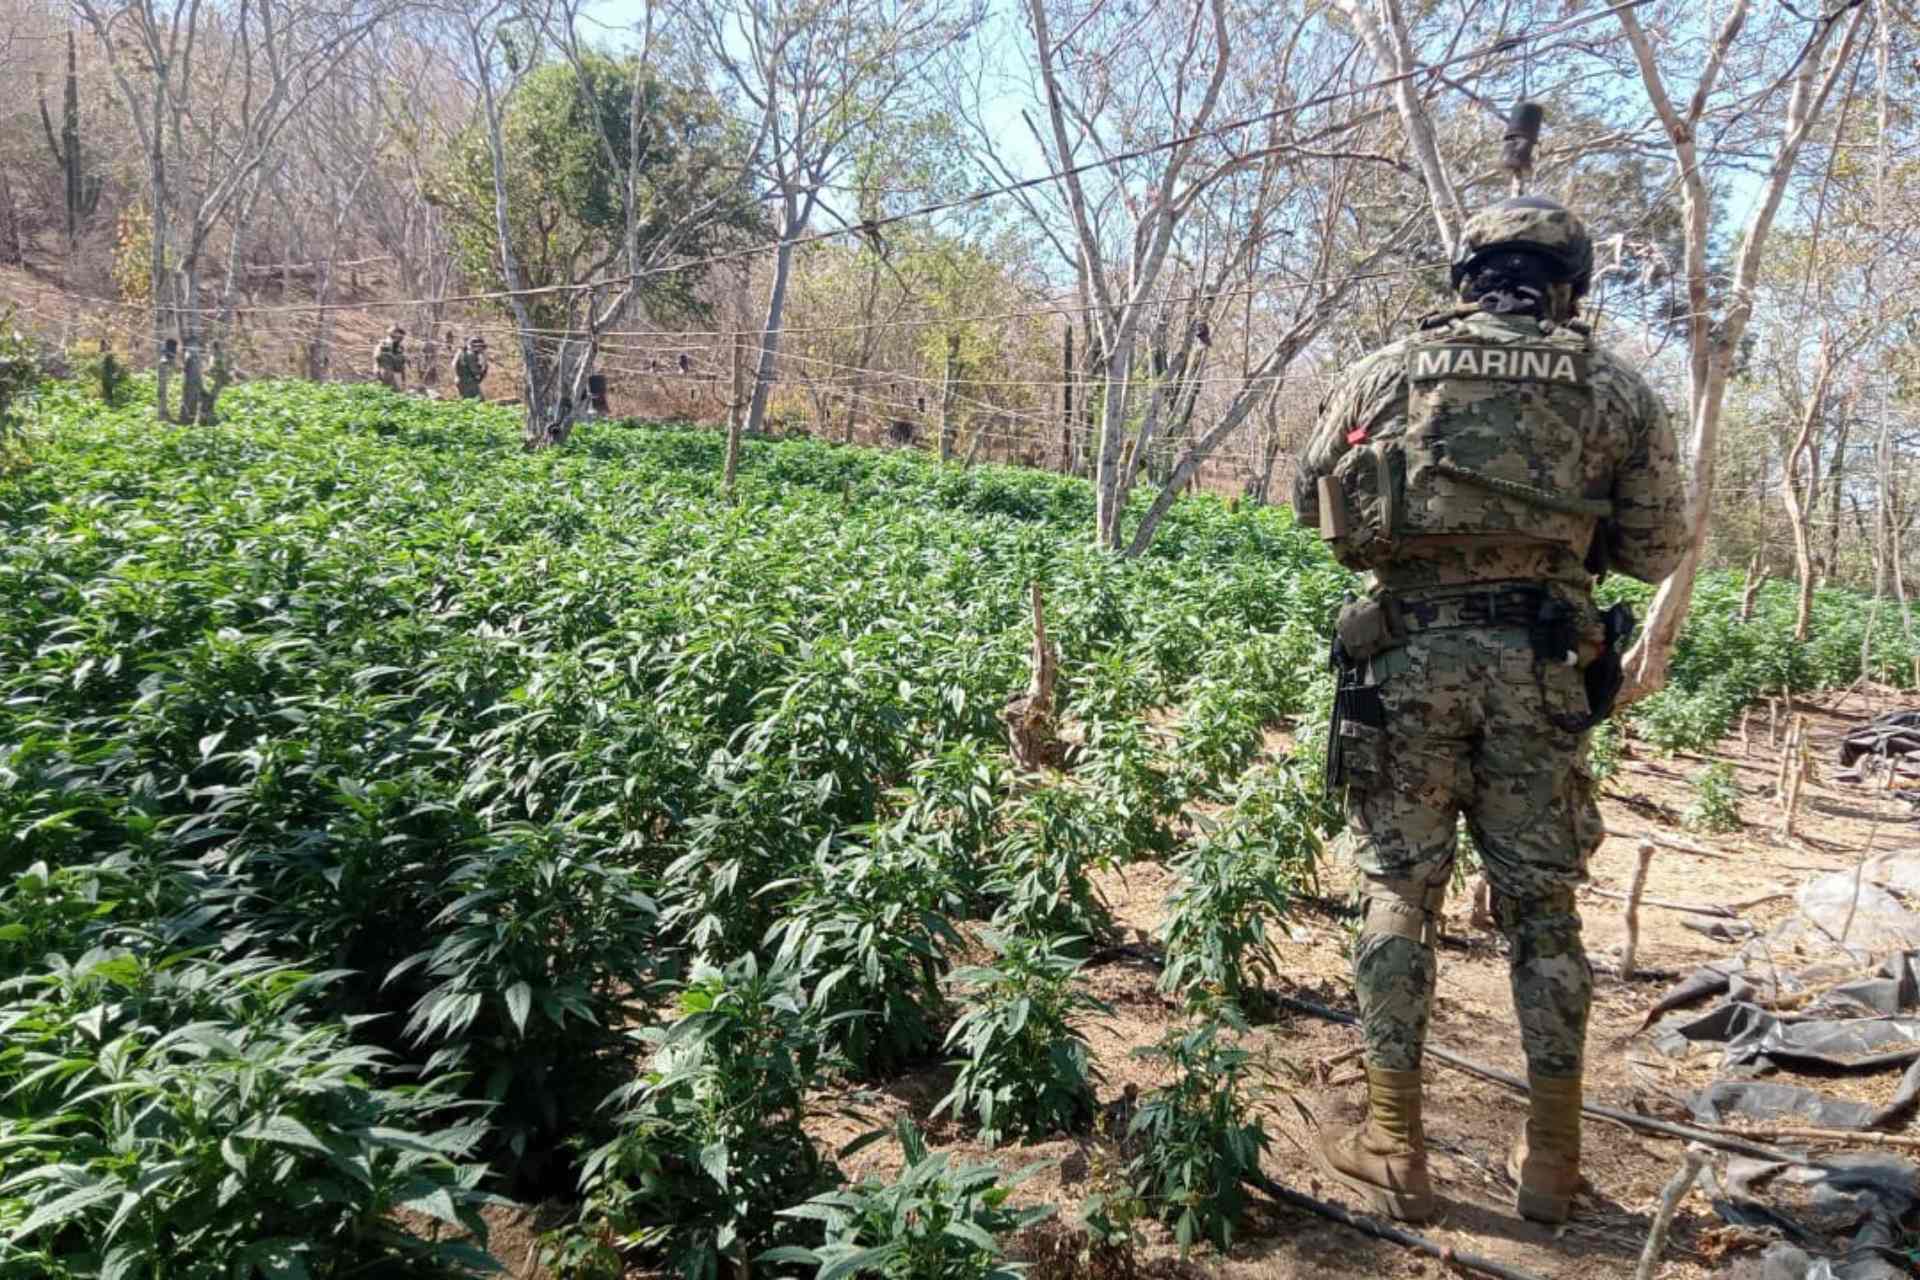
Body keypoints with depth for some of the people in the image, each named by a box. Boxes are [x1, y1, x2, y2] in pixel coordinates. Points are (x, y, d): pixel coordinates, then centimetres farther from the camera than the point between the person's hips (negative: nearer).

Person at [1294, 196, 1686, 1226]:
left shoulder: (1384, 373, 6)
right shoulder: (1616, 390, 7)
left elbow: (1313, 502, 13)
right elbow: (1656, 552, 9)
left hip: (1407, 658, -1)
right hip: (1541, 666, 1)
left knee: (1398, 896, 8)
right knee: (1542, 907, 12)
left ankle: (1393, 1151, 13)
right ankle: (1551, 1160, 21)